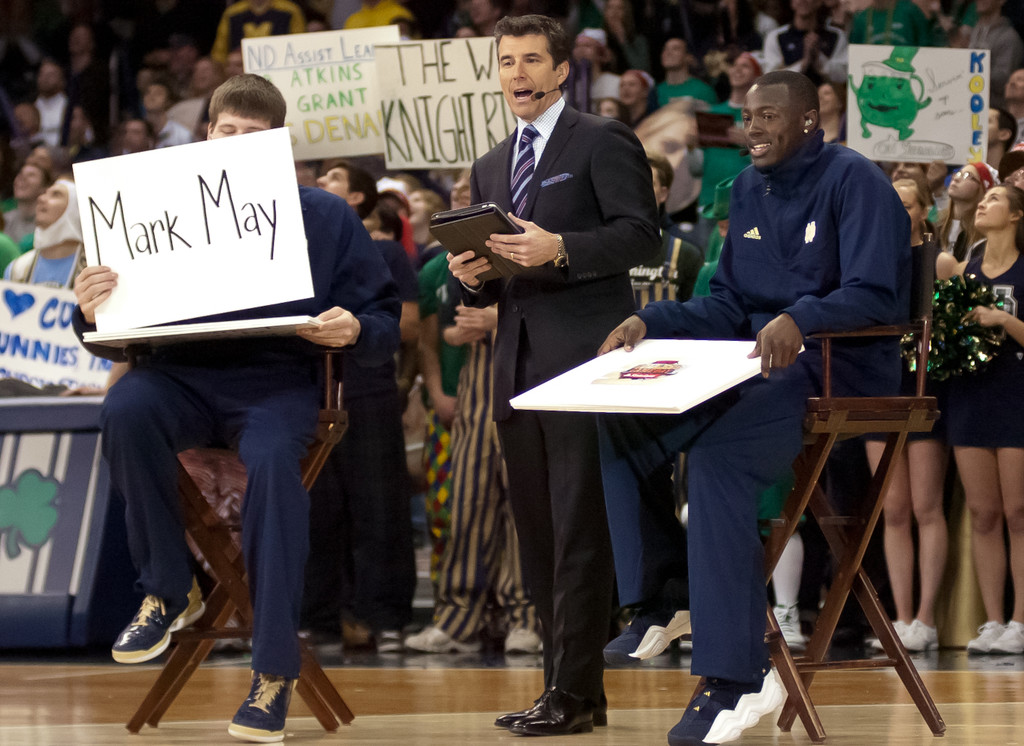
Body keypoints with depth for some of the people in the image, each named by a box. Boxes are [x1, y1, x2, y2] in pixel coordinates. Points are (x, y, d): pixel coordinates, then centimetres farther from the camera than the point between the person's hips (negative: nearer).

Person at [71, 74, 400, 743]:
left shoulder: (326, 217, 11)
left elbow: (386, 326, 11)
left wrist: (354, 331, -13)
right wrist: (94, 317, -14)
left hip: (278, 380, -1)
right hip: (185, 376, 1)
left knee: (273, 460, -35)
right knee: (125, 409, -34)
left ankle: (275, 669, -29)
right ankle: (170, 592, -14)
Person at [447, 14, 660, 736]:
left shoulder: (603, 141, 0)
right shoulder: (491, 168, 21)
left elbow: (642, 234, -9)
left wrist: (560, 250, -21)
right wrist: (473, 277, 3)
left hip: (585, 359, -8)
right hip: (519, 364, 8)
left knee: (580, 532, -10)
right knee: (538, 534, 8)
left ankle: (574, 693, -10)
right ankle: (571, 691, 13)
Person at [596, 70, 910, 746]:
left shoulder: (854, 180, -9)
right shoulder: (749, 190, 16)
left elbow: (875, 296, -19)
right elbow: (728, 306, 18)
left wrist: (799, 319, -37)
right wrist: (650, 323, 1)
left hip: (844, 367, -8)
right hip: (762, 360, 8)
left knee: (717, 455, -33)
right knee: (623, 419, -10)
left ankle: (737, 678, -34)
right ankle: (660, 599, -1)